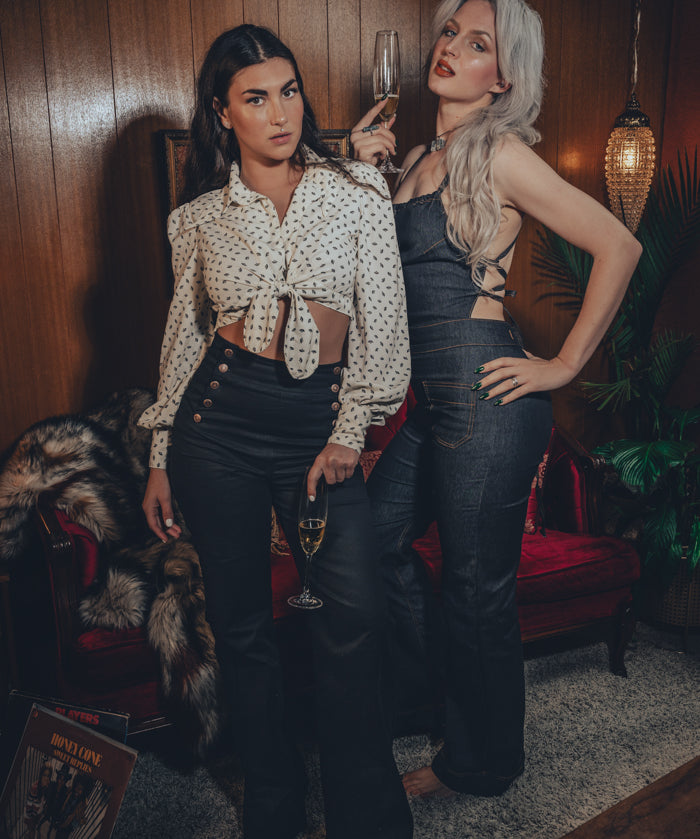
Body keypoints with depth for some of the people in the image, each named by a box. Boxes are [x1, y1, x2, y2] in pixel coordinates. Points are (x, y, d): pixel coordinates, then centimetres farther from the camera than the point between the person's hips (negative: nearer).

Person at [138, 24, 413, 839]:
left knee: (355, 613, -12)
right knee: (240, 620, 8)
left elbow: (381, 319, 1)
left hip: (319, 419, -1)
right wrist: (160, 458, 12)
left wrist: (350, 433, -5)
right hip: (218, 417, 1)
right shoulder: (199, 217, 8)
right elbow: (183, 333, 13)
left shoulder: (358, 189, 4)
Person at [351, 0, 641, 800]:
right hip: (436, 400, 8)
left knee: (477, 590, 6)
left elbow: (618, 246, -12)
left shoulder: (499, 154, -9)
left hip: (485, 398, -8)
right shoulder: (420, 156, 14)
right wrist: (363, 176, 2)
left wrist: (565, 363, -11)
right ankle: (426, 686, 43)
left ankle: (480, 764, 30)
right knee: (377, 533, 19)